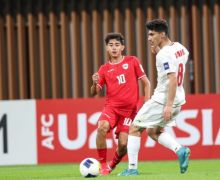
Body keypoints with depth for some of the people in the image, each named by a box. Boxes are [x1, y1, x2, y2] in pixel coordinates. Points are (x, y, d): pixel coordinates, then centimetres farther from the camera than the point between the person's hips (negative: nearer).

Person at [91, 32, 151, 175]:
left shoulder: (132, 61, 4)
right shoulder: (104, 69, 8)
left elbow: (146, 82, 7)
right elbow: (94, 92, 5)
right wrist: (95, 83, -17)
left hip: (129, 109, -1)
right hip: (111, 106, 1)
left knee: (123, 144, -10)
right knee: (102, 127, -30)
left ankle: (113, 165, 23)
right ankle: (103, 164, -16)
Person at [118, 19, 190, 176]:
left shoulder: (164, 55, -19)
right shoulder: (180, 48, 7)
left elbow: (173, 79, -27)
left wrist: (169, 105, -30)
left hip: (163, 99, -9)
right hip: (178, 100, 9)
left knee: (135, 128, 3)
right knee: (154, 132, 22)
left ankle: (132, 169, 2)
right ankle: (180, 150, 0)